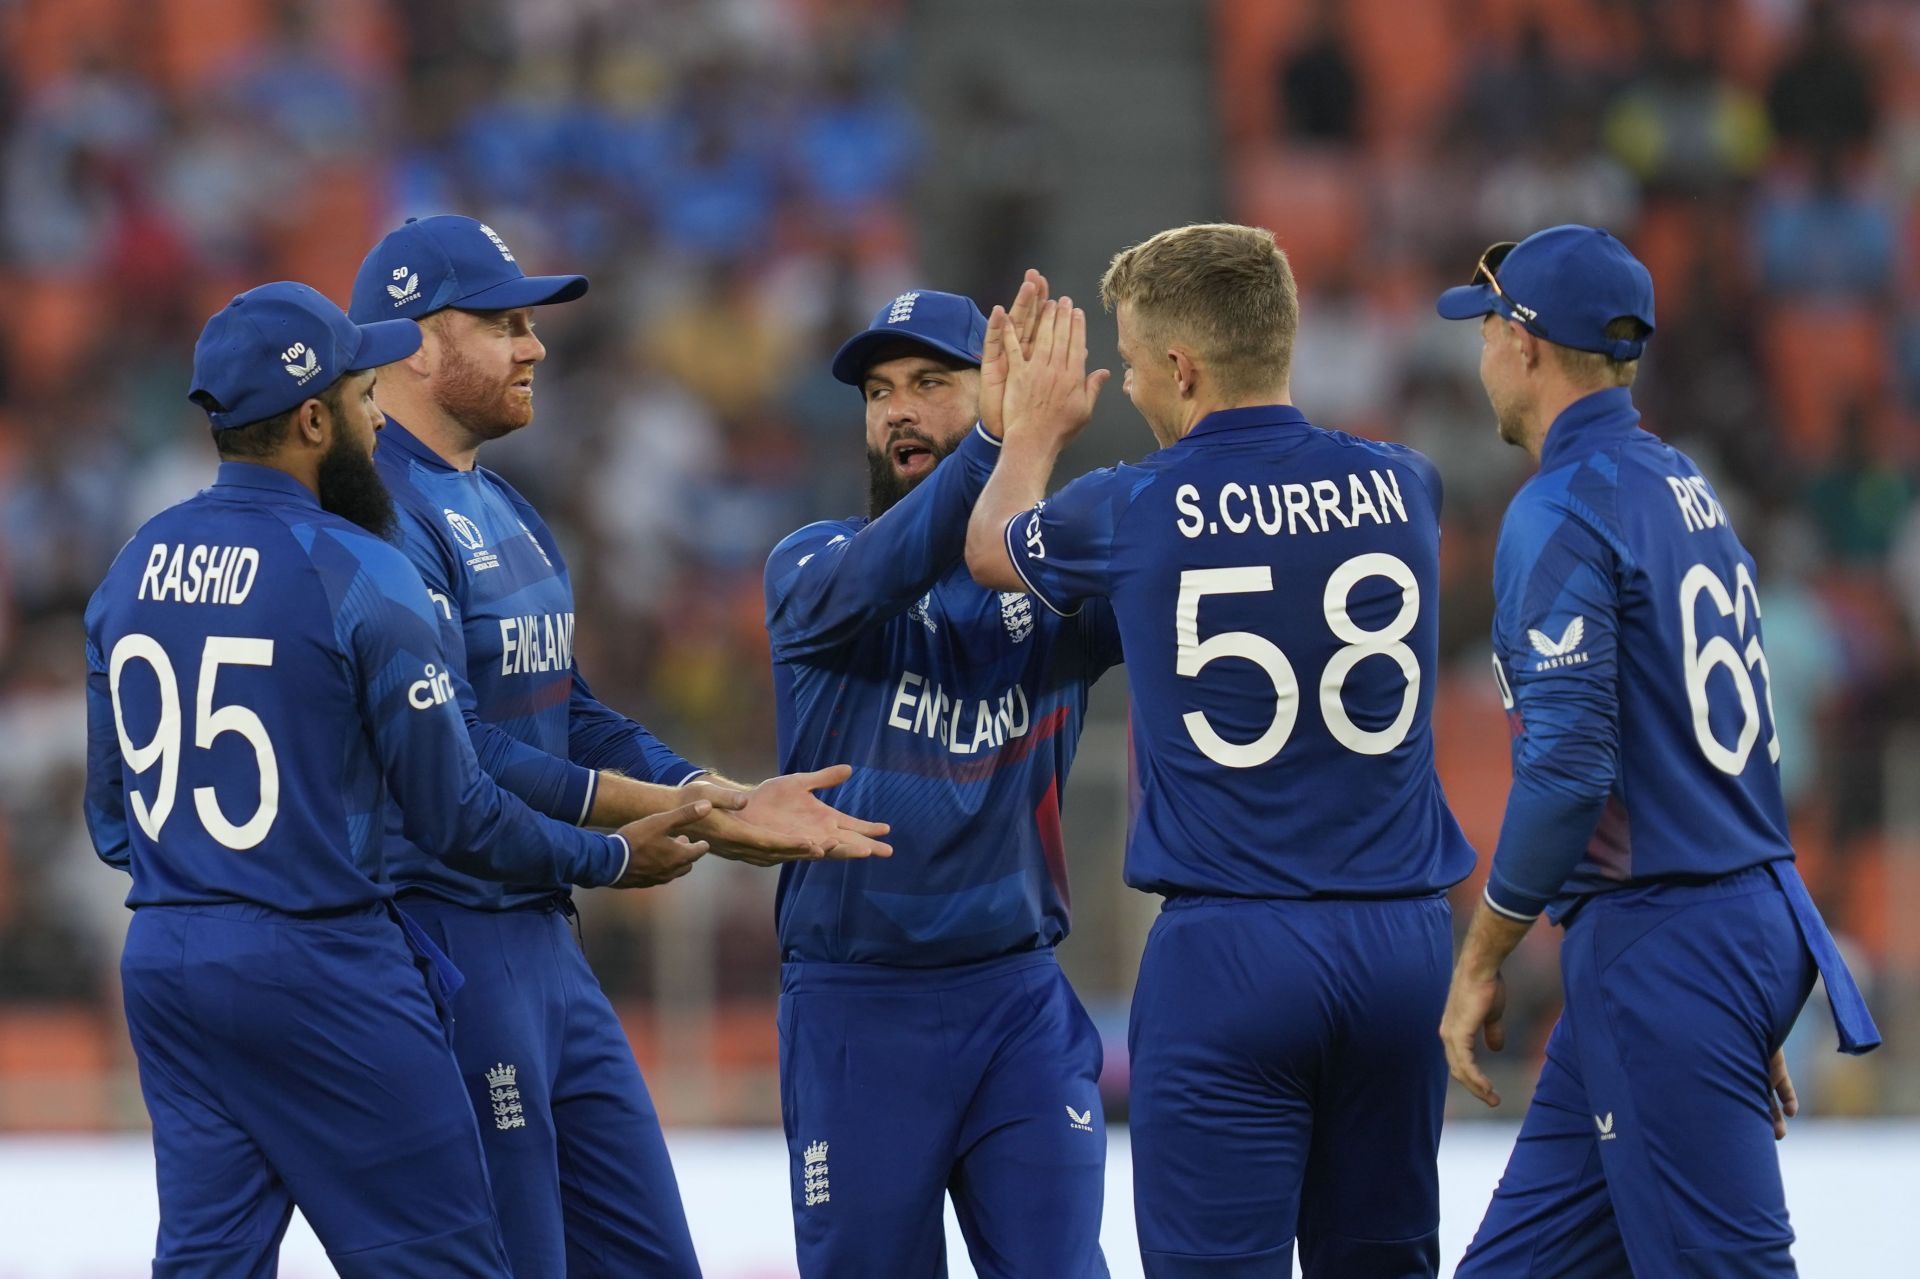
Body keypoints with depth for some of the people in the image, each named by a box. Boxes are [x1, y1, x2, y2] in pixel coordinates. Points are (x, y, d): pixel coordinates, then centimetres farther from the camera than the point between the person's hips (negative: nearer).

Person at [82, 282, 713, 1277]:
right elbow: (455, 818, -8)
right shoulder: (355, 576, -12)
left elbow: (111, 816, 14)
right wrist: (614, 857, 6)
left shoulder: (133, 569, 8)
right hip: (320, 968, -7)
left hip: (162, 962, 7)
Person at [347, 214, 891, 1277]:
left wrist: (723, 799, 2)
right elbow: (457, 756, -23)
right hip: (438, 938, -10)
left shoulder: (504, 513, 17)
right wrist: (672, 814, -21)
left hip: (543, 940, 10)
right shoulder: (382, 512, -16)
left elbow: (572, 717, 18)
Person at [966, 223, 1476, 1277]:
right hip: (1401, 940, 4)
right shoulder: (1402, 488, 3)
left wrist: (1034, 432, 39)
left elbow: (989, 550, 18)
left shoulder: (1129, 512, -6)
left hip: (1227, 952, -4)